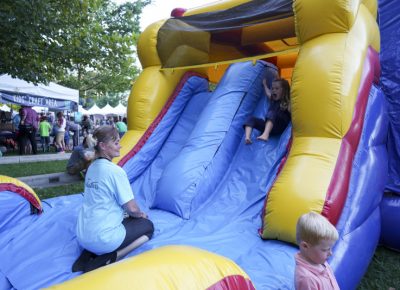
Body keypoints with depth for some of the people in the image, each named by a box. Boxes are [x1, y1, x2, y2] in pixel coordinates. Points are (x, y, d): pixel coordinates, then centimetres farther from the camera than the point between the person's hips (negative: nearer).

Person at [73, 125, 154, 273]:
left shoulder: (92, 167, 7)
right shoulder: (116, 171, -18)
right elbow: (132, 208, -14)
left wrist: (130, 213, 15)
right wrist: (141, 215, 8)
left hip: (82, 236, 8)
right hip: (102, 238, -7)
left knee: (126, 220, 32)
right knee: (148, 226, 13)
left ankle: (89, 254, 11)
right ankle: (109, 258, -3)